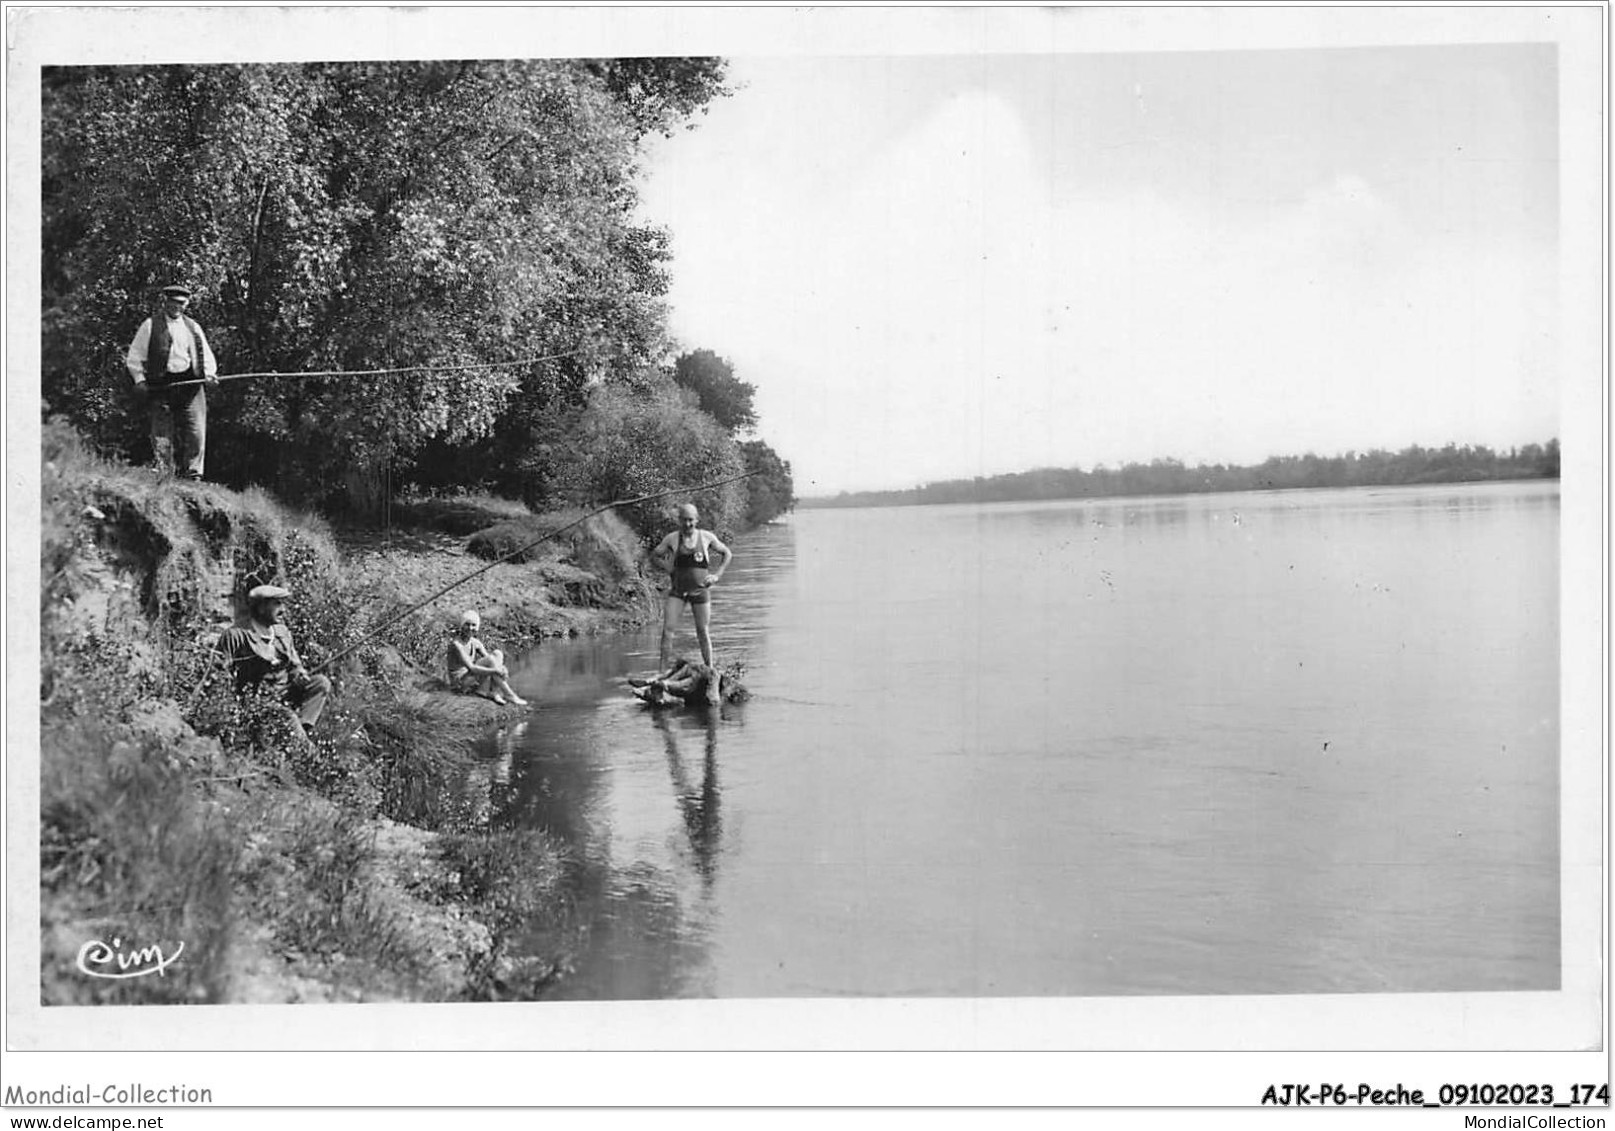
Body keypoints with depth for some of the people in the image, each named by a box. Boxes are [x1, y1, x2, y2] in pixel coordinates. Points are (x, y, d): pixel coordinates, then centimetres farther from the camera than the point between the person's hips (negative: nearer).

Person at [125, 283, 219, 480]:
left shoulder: (193, 327, 18)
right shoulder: (150, 325, 8)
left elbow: (206, 355, 19)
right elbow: (134, 357, 8)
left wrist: (209, 374, 0)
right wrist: (139, 379, -4)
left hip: (191, 385, 3)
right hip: (161, 385, -2)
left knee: (196, 433, -6)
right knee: (162, 437, -4)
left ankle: (192, 476, -1)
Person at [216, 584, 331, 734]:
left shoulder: (282, 632, 15)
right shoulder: (236, 636, -7)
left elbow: (294, 665, 23)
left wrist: (300, 675, -3)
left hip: (284, 693, 7)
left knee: (321, 683, -13)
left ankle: (301, 727, -23)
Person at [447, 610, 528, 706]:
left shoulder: (475, 643, 5)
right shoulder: (456, 643, -18)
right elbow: (471, 668, -26)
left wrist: (501, 670, -21)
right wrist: (495, 671, -31)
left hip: (473, 679, 7)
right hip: (460, 682, -7)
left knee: (497, 654, -9)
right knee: (490, 659, -26)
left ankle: (494, 691, -20)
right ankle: (509, 695, -25)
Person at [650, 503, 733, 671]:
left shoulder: (706, 537, 0)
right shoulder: (672, 539, -1)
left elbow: (727, 554, 13)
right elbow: (654, 557, 9)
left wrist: (717, 575, 3)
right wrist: (667, 566, -8)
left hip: (700, 590, 0)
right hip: (677, 591, 0)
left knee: (703, 632, 4)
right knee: (667, 629, -11)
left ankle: (710, 669, 15)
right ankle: (663, 670, -8)